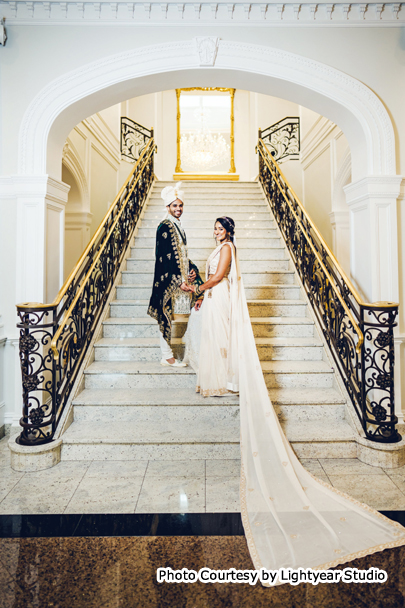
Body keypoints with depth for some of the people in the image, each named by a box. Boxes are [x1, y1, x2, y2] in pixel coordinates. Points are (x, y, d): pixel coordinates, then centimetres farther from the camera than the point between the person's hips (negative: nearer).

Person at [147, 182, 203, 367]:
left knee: (169, 316, 12)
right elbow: (166, 257, -17)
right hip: (168, 279, -9)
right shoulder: (165, 227, -11)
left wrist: (192, 270, 5)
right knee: (166, 316, -2)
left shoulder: (178, 226, 17)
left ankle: (167, 354, 21)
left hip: (179, 278, 9)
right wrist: (179, 281, -19)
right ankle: (167, 356, 7)